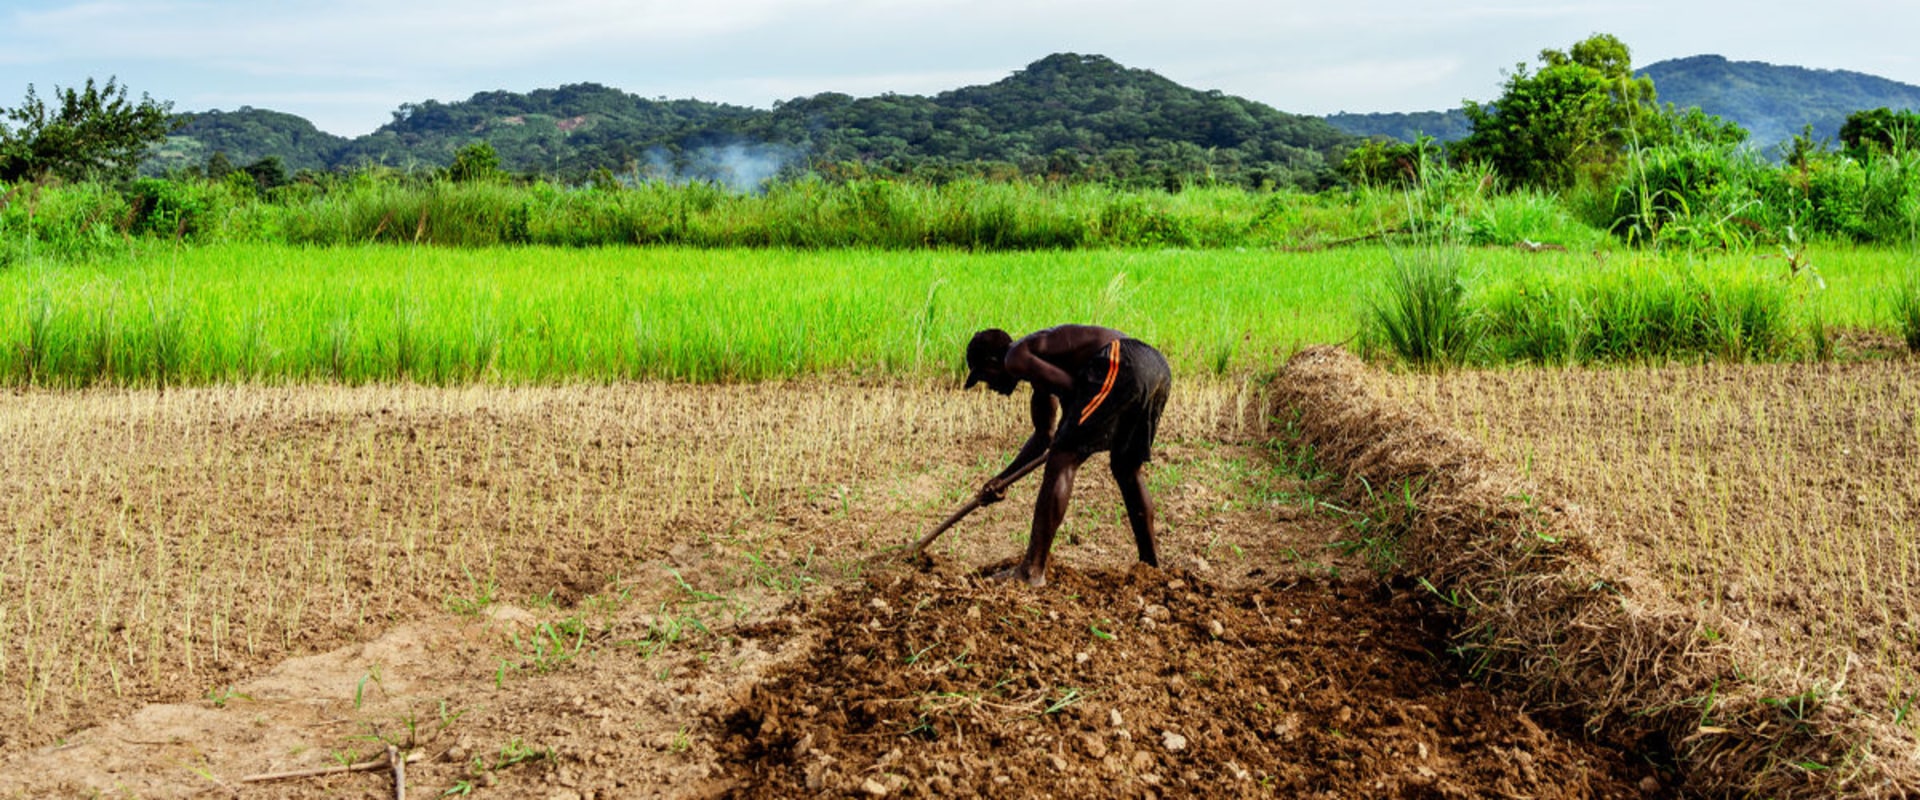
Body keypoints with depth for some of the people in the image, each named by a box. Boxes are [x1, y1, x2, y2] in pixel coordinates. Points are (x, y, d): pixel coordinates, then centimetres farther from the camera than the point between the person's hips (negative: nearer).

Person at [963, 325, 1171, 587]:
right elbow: (1044, 435, 42)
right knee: (1127, 470, 26)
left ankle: (1032, 571, -7)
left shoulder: (1015, 359, 6)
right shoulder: (1037, 353, 34)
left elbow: (1072, 387, -6)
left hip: (1120, 365, -10)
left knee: (1061, 463, -5)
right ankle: (1151, 565, 34)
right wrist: (1003, 478, 43)